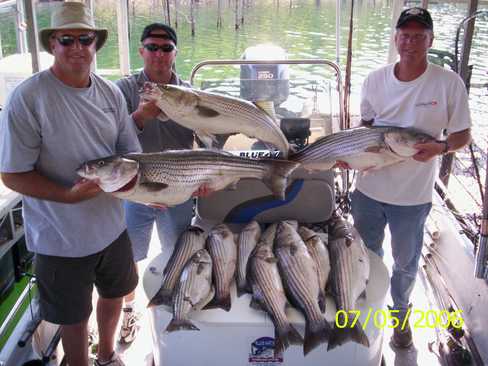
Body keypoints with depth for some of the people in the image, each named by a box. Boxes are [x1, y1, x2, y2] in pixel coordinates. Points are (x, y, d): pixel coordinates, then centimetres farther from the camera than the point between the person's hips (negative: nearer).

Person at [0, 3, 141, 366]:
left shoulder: (111, 93, -3)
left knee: (113, 295, 26)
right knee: (74, 318, 14)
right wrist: (69, 195, -29)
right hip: (61, 239, -5)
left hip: (112, 225, 6)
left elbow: (131, 152, 5)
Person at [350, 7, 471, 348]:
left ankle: (401, 312, 45)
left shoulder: (449, 83, -12)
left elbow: (463, 135, -6)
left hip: (413, 195, -2)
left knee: (406, 263, 18)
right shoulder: (376, 79, -4)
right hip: (368, 187, 3)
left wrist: (439, 147, -26)